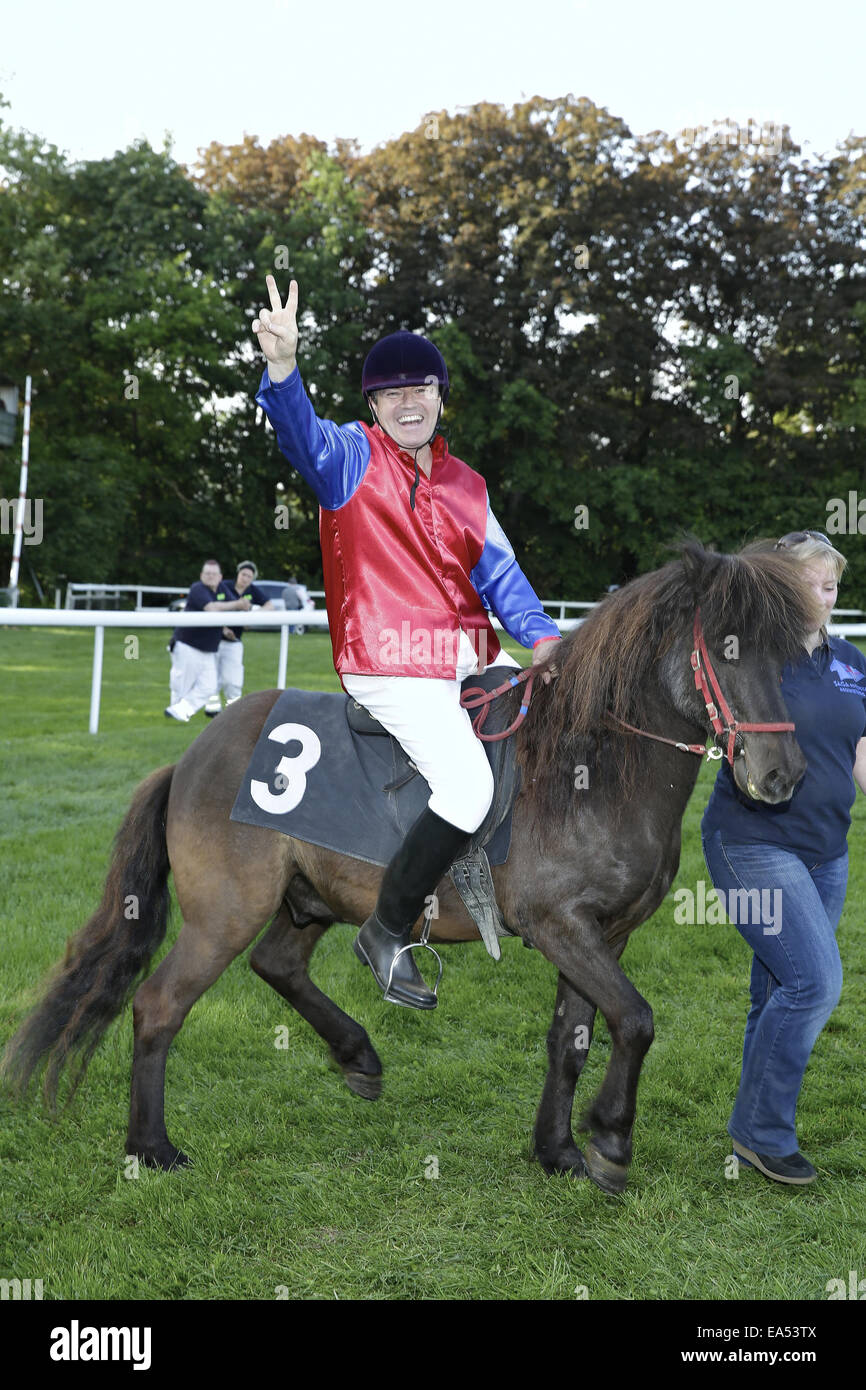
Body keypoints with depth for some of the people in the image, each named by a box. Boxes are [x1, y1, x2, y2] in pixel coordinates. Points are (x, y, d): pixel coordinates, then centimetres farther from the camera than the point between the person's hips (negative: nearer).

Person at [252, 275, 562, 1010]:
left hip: (468, 658, 7)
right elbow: (299, 431, -21)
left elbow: (499, 571, 14)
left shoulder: (466, 483, 17)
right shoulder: (351, 456, 0)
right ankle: (387, 931, -5)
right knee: (468, 785, -21)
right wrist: (282, 365, -42)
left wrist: (542, 636, -3)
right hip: (388, 663, -7)